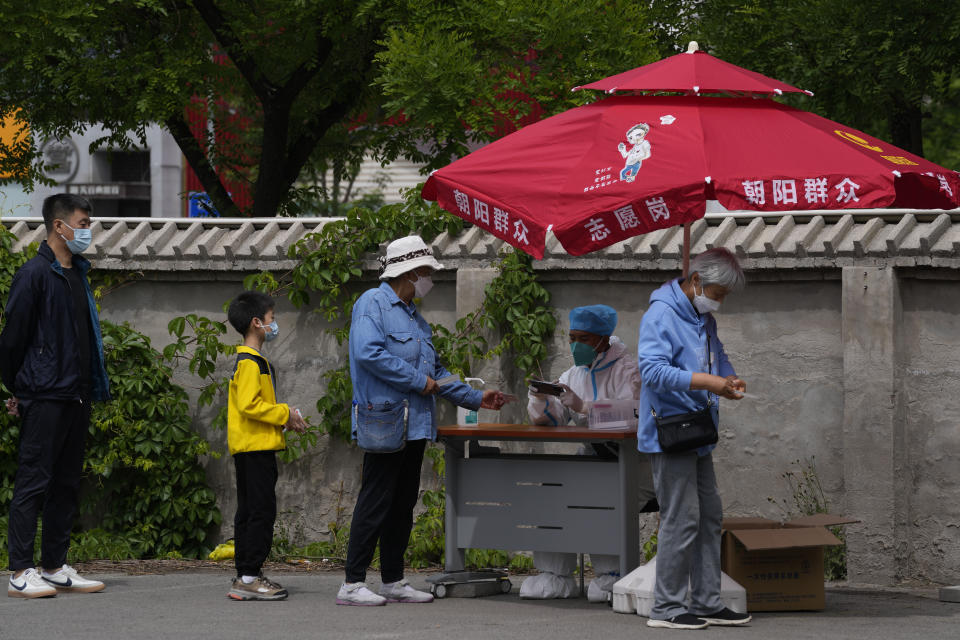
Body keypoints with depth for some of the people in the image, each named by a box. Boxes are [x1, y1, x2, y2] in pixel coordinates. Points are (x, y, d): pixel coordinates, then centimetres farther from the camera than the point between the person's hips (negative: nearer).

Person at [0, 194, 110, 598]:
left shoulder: (76, 274, 15)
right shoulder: (35, 274, -10)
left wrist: (91, 388, 14)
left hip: (76, 397, 8)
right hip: (44, 398, -8)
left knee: (67, 484, 10)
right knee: (34, 482, -7)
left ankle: (55, 568, 16)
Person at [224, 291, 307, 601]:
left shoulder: (253, 361, 19)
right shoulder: (250, 363, -14)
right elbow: (248, 405, -22)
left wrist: (285, 418, 14)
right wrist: (284, 414, -14)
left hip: (250, 449, 11)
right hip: (255, 447, -11)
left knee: (249, 512, 11)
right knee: (261, 510, -11)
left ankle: (245, 575, 13)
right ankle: (249, 578, -12)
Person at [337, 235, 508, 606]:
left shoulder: (413, 316, 22)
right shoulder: (373, 304, -7)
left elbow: (435, 371, 27)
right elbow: (368, 353, -22)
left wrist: (476, 398, 21)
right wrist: (418, 381, -16)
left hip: (414, 424, 9)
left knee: (403, 505, 11)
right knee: (376, 502, -10)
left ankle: (393, 581, 16)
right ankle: (352, 585, -10)